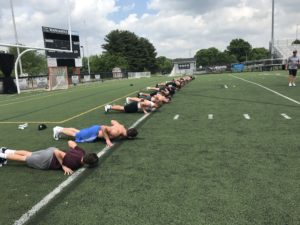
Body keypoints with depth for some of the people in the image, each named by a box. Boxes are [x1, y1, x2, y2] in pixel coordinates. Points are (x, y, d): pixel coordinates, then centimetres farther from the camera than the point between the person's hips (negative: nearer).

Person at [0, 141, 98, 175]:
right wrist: (63, 166, -28)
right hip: (47, 161, -6)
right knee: (25, 158, 18)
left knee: (28, 154, 27)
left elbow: (70, 142, -1)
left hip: (51, 152, 6)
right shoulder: (74, 163, -36)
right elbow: (57, 152, -34)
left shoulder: (82, 152, -15)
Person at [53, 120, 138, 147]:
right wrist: (107, 140, -33)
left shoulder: (121, 126, -7)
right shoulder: (117, 133, -33)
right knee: (76, 135, 11)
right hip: (95, 133, -8)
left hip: (97, 129, 8)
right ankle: (59, 130, 25)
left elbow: (112, 121, 10)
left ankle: (60, 129, 35)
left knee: (78, 132, 24)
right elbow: (103, 127, -38)